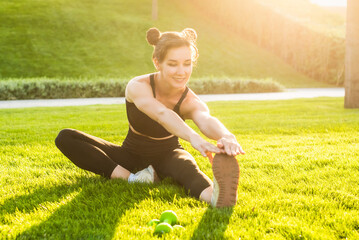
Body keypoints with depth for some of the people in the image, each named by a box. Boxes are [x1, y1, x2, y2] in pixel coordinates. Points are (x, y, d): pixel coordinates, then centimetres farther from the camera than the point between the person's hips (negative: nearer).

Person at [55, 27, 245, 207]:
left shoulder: (191, 102, -20)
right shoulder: (138, 86, -25)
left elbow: (207, 120, -45)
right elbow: (162, 114, -47)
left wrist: (226, 136, -70)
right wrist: (193, 137, -66)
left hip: (167, 156, -1)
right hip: (132, 156, 1)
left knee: (186, 166, -40)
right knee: (65, 138, -21)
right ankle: (129, 177, -35)